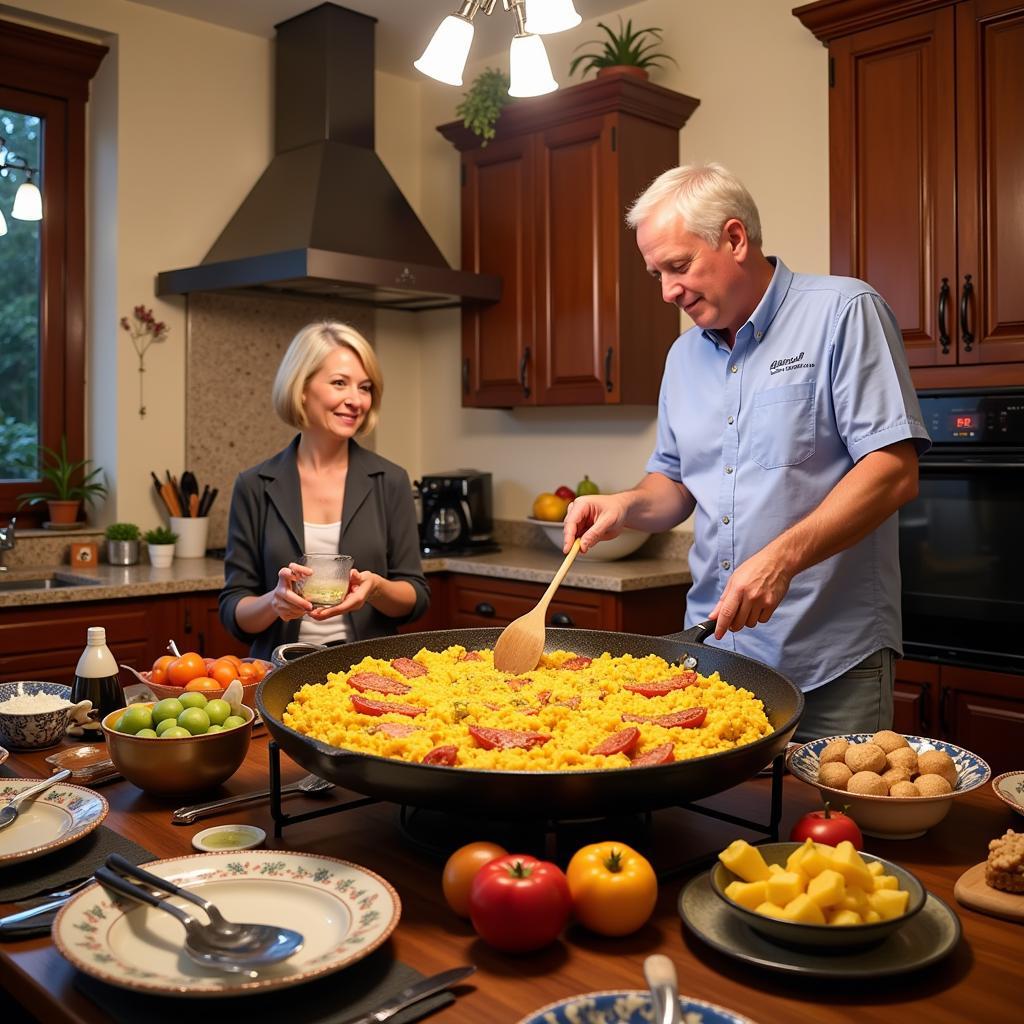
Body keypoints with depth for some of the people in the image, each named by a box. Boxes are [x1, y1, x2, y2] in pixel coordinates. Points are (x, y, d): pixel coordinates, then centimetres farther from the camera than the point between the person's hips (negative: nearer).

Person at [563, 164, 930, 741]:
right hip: (713, 647, 6)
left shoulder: (843, 313, -7)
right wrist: (627, 507, -1)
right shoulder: (685, 355, 13)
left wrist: (783, 556, -24)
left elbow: (895, 471, -15)